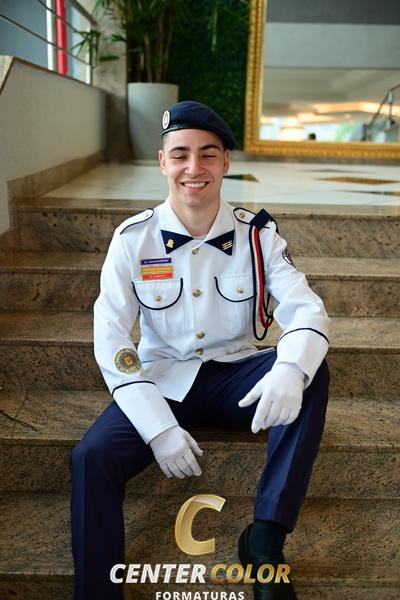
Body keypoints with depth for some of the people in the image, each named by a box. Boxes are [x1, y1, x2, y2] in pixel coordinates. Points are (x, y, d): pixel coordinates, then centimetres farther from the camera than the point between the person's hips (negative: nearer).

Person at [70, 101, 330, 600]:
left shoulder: (257, 235, -5)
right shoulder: (133, 239, -8)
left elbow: (306, 309, -13)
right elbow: (111, 338, -11)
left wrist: (290, 370, -37)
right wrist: (159, 427, -21)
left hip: (235, 376, 1)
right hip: (161, 381, 0)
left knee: (312, 373, -26)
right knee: (91, 458, -24)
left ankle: (266, 537, -19)